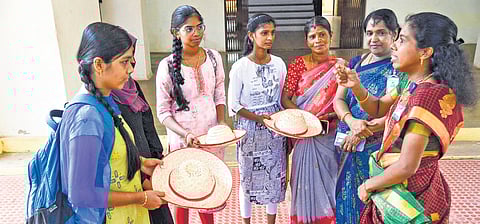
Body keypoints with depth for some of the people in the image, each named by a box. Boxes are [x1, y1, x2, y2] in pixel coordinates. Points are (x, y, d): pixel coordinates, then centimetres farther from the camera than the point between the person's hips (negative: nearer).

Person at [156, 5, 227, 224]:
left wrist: (222, 123, -8)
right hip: (182, 139, -3)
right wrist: (184, 134, -22)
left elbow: (219, 97, 8)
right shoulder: (167, 66, -13)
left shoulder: (214, 57, -2)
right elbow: (163, 111, -9)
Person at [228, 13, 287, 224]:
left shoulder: (279, 64, -2)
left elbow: (283, 99, 6)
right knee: (248, 176, 11)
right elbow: (234, 105, -10)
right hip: (249, 130, -3)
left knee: (274, 175, 13)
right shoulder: (240, 67, -13)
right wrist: (258, 118, -21)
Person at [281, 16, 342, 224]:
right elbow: (285, 99, -4)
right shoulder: (298, 63, -1)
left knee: (328, 181, 10)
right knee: (306, 181, 8)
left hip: (329, 135, 0)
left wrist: (330, 116, -19)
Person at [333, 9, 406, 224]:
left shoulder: (401, 68, -9)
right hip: (347, 142, 4)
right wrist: (351, 121, -16)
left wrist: (363, 131, -21)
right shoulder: (356, 63, 6)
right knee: (346, 193, 15)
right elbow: (339, 99, 3)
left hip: (378, 147, -4)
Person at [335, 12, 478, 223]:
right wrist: (356, 87, -7)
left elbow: (406, 167, -28)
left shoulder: (426, 95, -28)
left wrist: (368, 185, -12)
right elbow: (377, 108, 13)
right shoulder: (415, 85, 0)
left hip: (408, 193, -8)